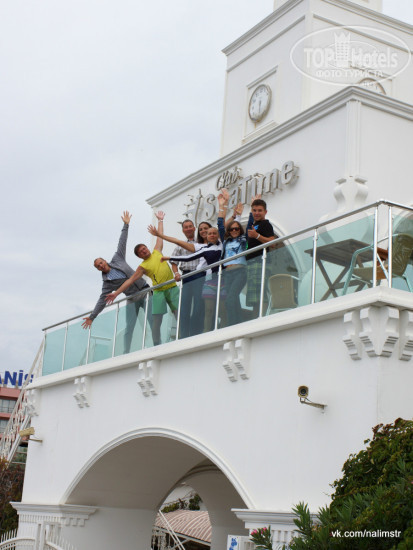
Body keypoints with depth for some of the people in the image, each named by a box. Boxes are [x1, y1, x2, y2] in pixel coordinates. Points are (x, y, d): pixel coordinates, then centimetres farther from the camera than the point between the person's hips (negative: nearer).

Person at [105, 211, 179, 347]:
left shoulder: (157, 252, 13)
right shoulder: (142, 267, 3)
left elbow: (160, 236, 23)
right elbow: (131, 280, 0)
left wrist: (160, 220, 29)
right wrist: (116, 293, -6)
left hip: (172, 288, 3)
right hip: (159, 291, -3)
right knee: (156, 320, -7)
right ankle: (157, 346, -6)